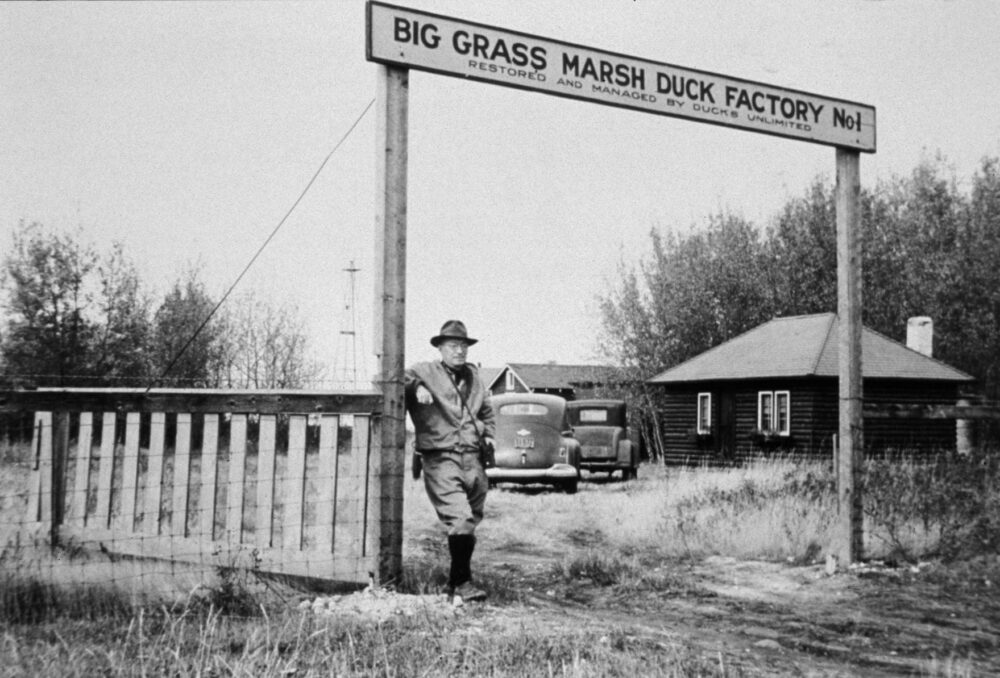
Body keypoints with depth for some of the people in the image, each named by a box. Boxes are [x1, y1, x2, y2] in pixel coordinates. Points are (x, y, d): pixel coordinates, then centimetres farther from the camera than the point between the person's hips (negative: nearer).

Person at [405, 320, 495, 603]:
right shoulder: (425, 372, 2)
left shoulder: (474, 377, 21)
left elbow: (487, 412, 35)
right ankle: (462, 584, -15)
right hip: (440, 459, -6)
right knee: (460, 519, -19)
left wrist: (488, 436, 19)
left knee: (470, 521, 10)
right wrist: (416, 387, -29)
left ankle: (455, 582, 24)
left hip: (472, 459, 6)